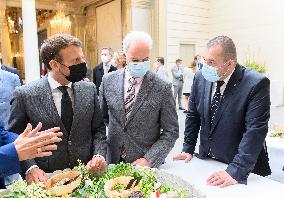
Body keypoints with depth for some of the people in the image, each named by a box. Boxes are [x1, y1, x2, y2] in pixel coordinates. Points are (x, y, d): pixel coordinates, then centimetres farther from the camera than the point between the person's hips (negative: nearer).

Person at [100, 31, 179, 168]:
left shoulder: (162, 88, -13)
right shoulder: (108, 81, -5)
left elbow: (171, 132, -8)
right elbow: (102, 117, 8)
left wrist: (149, 159, -16)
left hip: (147, 163, -2)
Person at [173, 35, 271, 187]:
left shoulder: (256, 84, -21)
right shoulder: (201, 78, -6)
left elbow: (255, 130, -25)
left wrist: (236, 172, -30)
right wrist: (188, 149, 3)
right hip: (206, 160, 5)